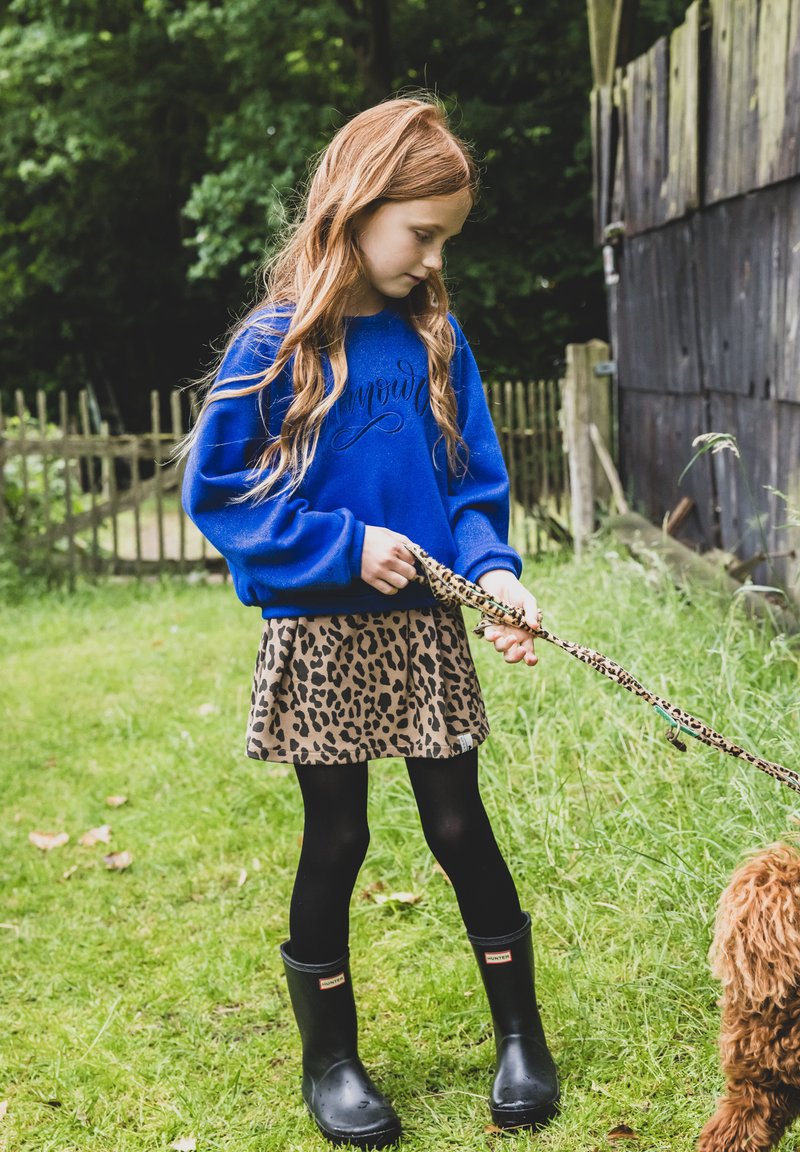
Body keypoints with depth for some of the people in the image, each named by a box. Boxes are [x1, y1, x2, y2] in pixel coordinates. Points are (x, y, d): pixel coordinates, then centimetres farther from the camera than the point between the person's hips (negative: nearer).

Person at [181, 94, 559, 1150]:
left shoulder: (436, 337, 3)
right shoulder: (279, 341, -8)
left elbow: (474, 481, 5)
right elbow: (213, 490, -8)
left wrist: (493, 569, -14)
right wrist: (344, 545, -15)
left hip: (426, 626, 3)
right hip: (320, 631, -3)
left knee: (459, 826, 7)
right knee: (335, 839, 7)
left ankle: (521, 1035, 24)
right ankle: (329, 1059, 24)